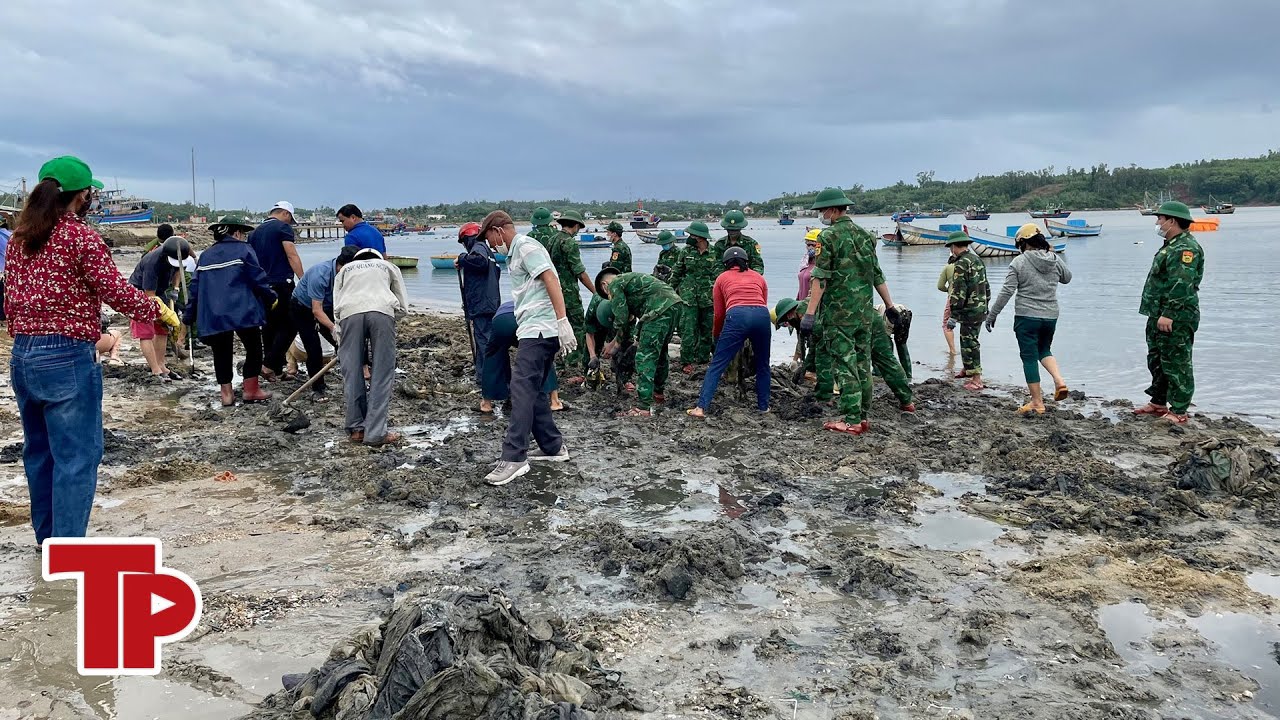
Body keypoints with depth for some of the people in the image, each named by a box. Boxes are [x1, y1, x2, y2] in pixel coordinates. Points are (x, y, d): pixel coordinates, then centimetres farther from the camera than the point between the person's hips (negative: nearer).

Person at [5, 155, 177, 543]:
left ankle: (47, 539, 32)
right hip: (67, 359, -8)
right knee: (76, 457, -3)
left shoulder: (18, 238, 11)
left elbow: (10, 300, 14)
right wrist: (159, 311, 0)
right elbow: (116, 290, -14)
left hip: (22, 357, 8)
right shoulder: (80, 235, -11)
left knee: (39, 452, 19)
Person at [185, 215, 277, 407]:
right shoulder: (244, 250, 0)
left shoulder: (205, 256, 16)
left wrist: (190, 317, 19)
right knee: (253, 348, 9)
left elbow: (195, 288, 16)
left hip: (213, 316, 5)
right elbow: (258, 278, -6)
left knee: (222, 353, 11)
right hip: (243, 312, -5)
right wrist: (272, 298, 7)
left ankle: (226, 393, 12)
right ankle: (250, 389, 10)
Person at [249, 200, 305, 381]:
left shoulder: (255, 232, 19)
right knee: (289, 325, -2)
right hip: (281, 283, -8)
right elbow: (292, 255, -13)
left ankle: (276, 370, 15)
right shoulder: (283, 227, -3)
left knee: (269, 326, 12)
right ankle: (269, 364, -12)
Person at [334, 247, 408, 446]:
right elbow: (403, 307, 24)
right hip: (383, 310, -1)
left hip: (350, 312, 1)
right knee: (382, 373, 2)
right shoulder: (388, 266, 34)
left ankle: (356, 429, 14)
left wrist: (340, 342, 28)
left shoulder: (345, 269, 35)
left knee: (352, 372, 10)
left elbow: (336, 308, 22)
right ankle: (375, 433, -2)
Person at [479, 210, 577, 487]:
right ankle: (553, 447, 21)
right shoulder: (515, 254, 25)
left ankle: (514, 457, -17)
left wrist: (563, 321, -25)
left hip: (539, 329, -11)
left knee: (523, 389, -15)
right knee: (534, 391, 13)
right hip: (534, 331, 11)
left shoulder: (525, 246, -6)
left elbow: (551, 280, -18)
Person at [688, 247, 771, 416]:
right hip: (761, 315, 2)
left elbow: (719, 313, 25)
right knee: (762, 365, 22)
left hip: (736, 315, -2)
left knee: (717, 365, 2)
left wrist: (716, 336, 40)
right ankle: (763, 406, 26)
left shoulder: (722, 278, 25)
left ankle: (701, 407, -4)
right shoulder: (759, 277, 30)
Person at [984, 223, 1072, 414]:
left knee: (1029, 357, 3)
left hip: (1027, 316, -5)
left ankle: (1037, 403, 6)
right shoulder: (1055, 260, 2)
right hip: (1051, 316, 5)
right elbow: (1067, 278, 22)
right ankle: (1059, 381, 2)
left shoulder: (1019, 262, -11)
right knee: (1044, 350, 26)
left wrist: (992, 314, -3)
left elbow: (1006, 292, -12)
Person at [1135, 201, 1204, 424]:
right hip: (1159, 315, 11)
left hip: (1176, 319, -11)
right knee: (1156, 361, 19)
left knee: (1176, 364, -5)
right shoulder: (1171, 245, 18)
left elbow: (1181, 284, -25)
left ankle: (1179, 412, 0)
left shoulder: (1185, 248, -17)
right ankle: (1158, 403, 30)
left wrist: (1169, 314, -28)